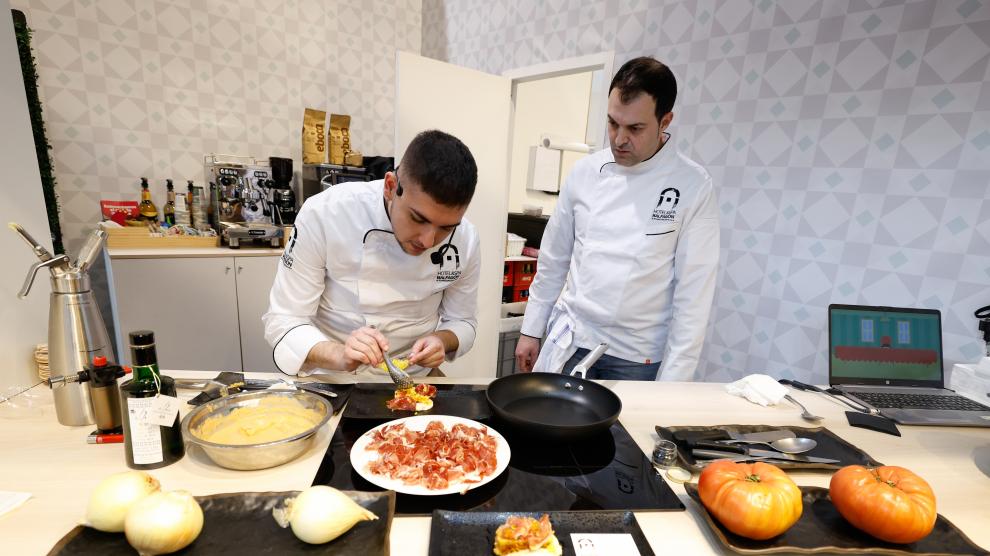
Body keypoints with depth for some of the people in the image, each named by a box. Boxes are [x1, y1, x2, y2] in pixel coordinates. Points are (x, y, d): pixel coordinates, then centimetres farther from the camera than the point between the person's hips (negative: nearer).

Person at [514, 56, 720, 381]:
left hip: (638, 359, -2)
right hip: (569, 343, 2)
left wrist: (670, 384, -10)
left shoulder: (693, 187, -11)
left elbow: (694, 292, -10)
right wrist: (531, 330, 7)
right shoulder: (585, 171, -2)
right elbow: (554, 258, 4)